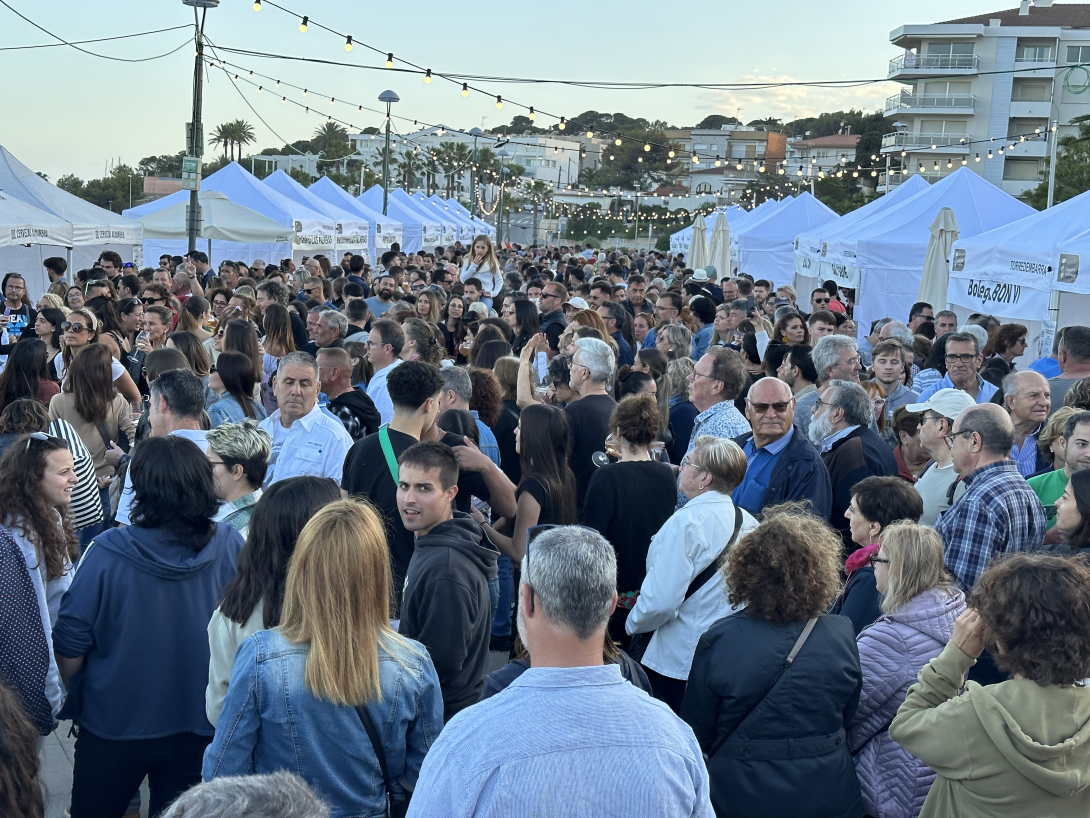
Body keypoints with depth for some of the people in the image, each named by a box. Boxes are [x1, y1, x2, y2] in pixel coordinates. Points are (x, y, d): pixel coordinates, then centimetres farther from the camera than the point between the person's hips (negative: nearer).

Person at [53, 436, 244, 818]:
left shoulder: (107, 551, -22)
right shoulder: (230, 546, -15)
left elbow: (70, 641, -13)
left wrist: (68, 694, 7)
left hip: (114, 727, -2)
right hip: (199, 727, 2)